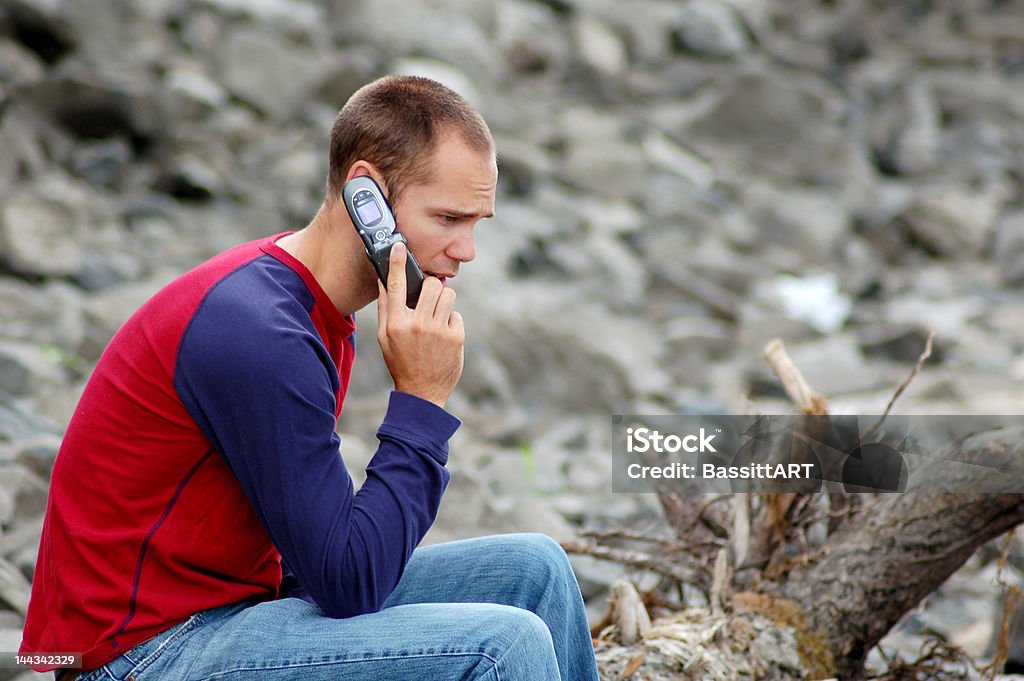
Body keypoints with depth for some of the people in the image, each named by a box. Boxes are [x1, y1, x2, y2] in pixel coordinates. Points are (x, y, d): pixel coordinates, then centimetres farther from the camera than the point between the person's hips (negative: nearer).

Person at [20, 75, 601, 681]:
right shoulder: (259, 332, -23)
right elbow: (347, 582, -22)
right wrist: (422, 400, -19)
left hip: (239, 597, 10)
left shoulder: (318, 310, 7)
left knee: (534, 568, 7)